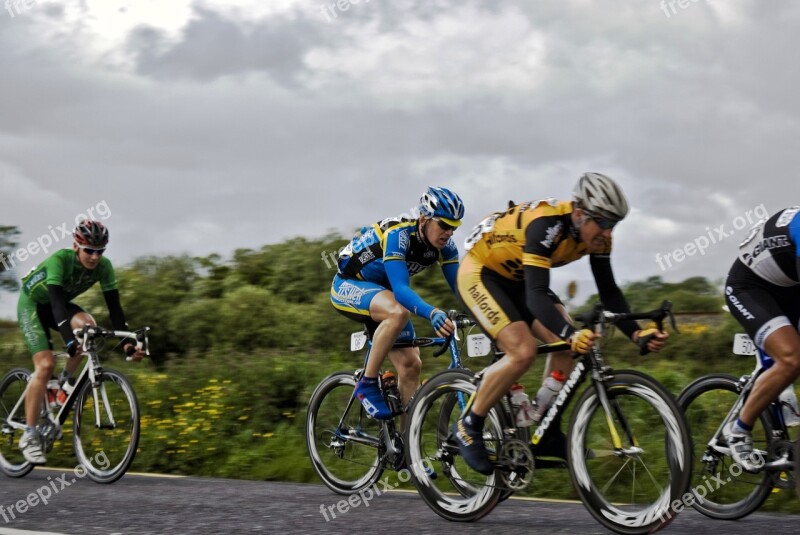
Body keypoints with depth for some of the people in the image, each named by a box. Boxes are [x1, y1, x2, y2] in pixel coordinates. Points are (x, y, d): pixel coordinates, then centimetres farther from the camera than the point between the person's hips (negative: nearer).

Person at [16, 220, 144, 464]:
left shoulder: (103, 266, -19)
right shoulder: (59, 260, -34)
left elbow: (114, 305, -19)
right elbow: (56, 302, -45)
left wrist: (127, 340, -31)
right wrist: (69, 339, -58)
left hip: (60, 304, 5)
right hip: (32, 304, -5)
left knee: (88, 325, -29)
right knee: (46, 364, -21)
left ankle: (65, 382, -6)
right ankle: (29, 435, -12)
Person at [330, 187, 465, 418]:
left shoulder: (445, 246, -12)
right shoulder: (398, 234, -32)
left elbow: (460, 287, -10)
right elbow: (401, 288, -42)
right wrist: (432, 313, -59)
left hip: (383, 291, 7)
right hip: (349, 286, -7)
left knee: (411, 364, -7)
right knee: (399, 313, -38)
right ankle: (367, 384, -24)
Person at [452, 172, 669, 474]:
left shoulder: (595, 233, -12)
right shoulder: (547, 226, -35)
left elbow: (609, 291, -7)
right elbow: (536, 295, -42)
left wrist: (636, 333, -22)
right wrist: (571, 334, -57)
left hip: (515, 278, 8)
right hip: (480, 273, -8)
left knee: (567, 343, -10)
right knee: (523, 352, -24)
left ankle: (546, 431, 2)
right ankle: (468, 427, -7)